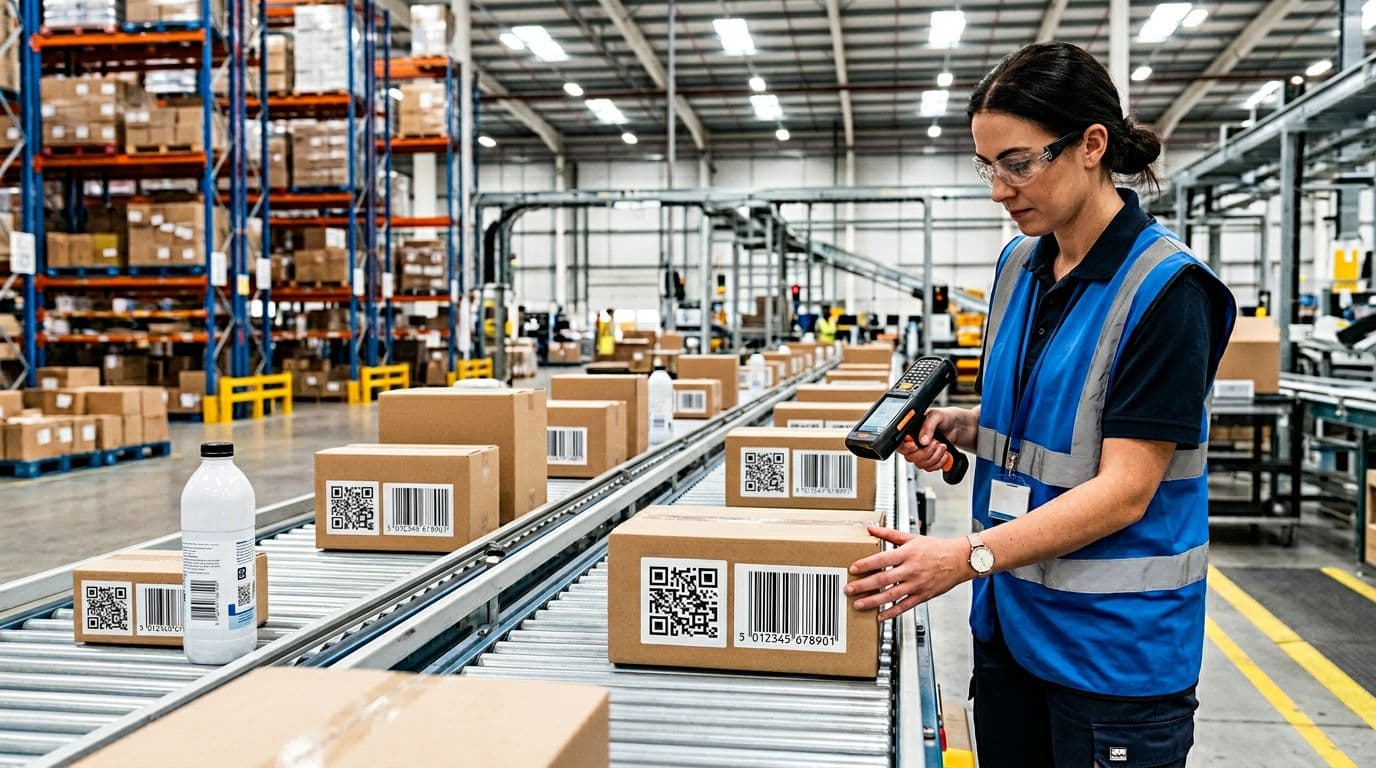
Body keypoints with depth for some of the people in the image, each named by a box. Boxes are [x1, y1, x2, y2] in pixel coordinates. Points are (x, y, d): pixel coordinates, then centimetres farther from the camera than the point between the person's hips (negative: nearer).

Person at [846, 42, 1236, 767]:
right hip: (1011, 617, 7)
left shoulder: (1162, 287, -17)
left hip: (1114, 642, -6)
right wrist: (956, 425, -4)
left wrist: (968, 556, -30)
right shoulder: (1019, 266, 4)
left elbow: (1124, 490, -21)